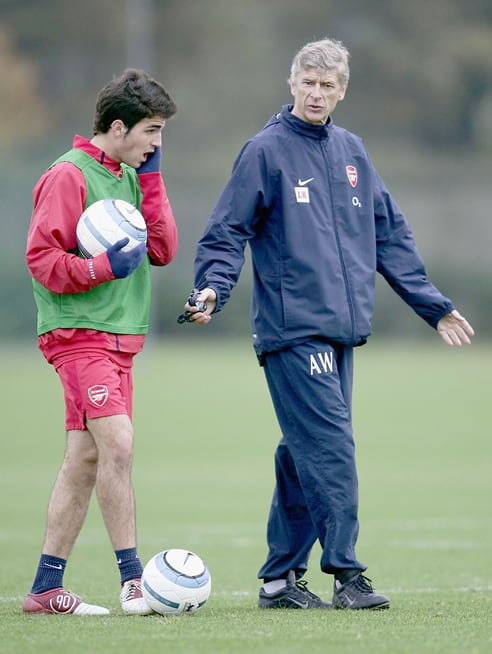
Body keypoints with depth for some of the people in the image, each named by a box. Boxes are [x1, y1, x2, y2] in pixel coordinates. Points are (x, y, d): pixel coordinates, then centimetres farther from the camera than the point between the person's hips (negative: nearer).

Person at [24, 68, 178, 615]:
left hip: (118, 338, 9)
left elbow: (163, 250, 9)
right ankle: (133, 579, -15)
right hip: (78, 333, -9)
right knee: (118, 444, -18)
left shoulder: (130, 178, 17)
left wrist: (151, 178, 4)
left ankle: (46, 587, 9)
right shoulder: (70, 176, -9)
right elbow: (42, 259, -13)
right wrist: (104, 267, -25)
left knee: (86, 457, 6)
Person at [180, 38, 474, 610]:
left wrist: (433, 305, 20)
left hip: (342, 329, 6)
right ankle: (346, 574, -11)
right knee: (330, 448, -13)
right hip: (291, 328, -6)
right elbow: (227, 232, -3)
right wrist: (213, 288, -19)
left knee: (303, 456, 8)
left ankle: (280, 578, 14)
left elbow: (390, 235, 21)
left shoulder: (352, 153, 16)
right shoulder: (266, 150, -2)